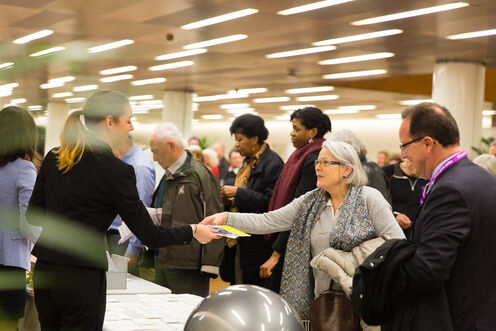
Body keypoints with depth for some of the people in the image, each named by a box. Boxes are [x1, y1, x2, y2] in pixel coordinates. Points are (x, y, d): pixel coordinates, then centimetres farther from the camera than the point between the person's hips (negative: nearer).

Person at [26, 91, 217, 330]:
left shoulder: (53, 158, 5)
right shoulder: (116, 171, -14)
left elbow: (33, 215, 11)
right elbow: (150, 236, -10)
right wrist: (193, 231, 5)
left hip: (44, 272, 7)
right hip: (82, 277, -6)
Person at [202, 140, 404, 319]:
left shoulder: (368, 198, -6)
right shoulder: (310, 202, 7)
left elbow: (397, 242, -10)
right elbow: (267, 221, 1)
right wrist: (227, 218, -11)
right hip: (321, 300, 5)